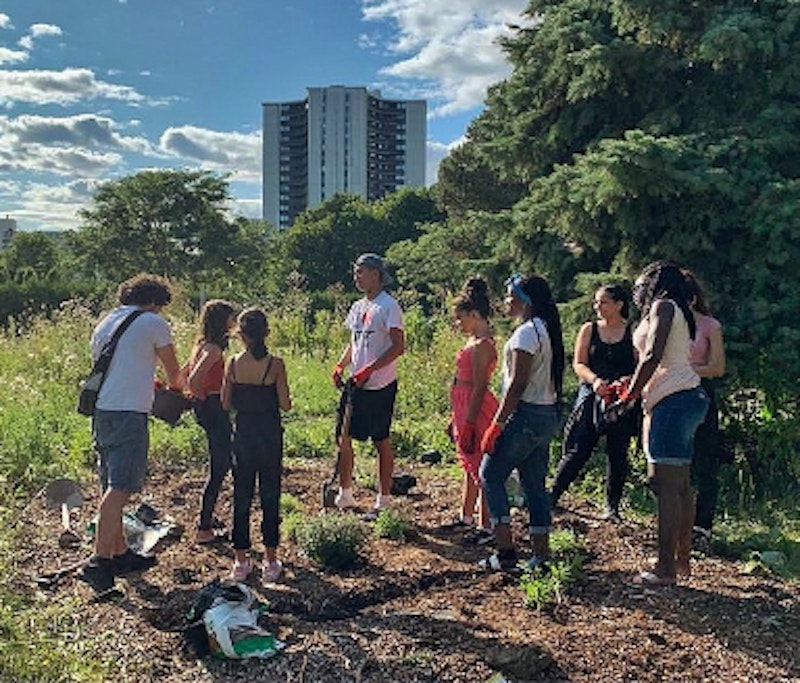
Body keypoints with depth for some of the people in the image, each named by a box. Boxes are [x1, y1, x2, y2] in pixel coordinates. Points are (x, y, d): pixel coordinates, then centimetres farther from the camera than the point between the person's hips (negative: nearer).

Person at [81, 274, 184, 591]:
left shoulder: (105, 323, 19)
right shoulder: (154, 323, 0)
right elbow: (174, 373, 9)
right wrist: (176, 390, 33)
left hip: (101, 410, 8)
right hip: (129, 413, -8)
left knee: (112, 486, 14)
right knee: (120, 488, -10)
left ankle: (120, 553, 23)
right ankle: (99, 562, -15)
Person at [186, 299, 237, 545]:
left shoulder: (202, 344, 10)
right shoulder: (213, 349, -19)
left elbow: (185, 374, 18)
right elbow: (193, 381, -29)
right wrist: (203, 398, -13)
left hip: (207, 408, 10)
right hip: (213, 408, -10)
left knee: (221, 464, 21)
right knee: (219, 469, -3)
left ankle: (208, 517, 32)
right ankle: (203, 530, 2)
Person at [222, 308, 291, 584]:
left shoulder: (233, 364, -5)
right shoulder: (275, 364, -12)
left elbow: (226, 403, -1)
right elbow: (285, 405, -10)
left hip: (242, 434, 2)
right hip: (269, 435, -2)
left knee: (241, 497, 11)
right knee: (270, 496, 8)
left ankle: (241, 562, 18)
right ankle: (270, 562, 15)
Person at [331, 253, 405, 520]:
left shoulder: (388, 306, -10)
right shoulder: (357, 307, 14)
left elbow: (398, 347, -16)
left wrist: (369, 369, -23)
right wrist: (340, 366, 3)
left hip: (380, 386, -8)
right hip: (356, 385, 8)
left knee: (381, 442, 2)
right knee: (343, 438, 9)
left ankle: (383, 502, 14)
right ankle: (345, 496, 22)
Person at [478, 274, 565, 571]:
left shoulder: (527, 332, -15)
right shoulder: (546, 329, 14)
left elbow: (518, 383, -20)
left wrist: (497, 425, -18)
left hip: (526, 414, -9)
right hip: (548, 414, 10)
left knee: (491, 475, 1)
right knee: (534, 484, 12)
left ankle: (506, 552, 1)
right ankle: (541, 555, 16)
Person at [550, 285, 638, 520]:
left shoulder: (632, 333, 4)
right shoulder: (589, 330, 8)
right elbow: (578, 364, 2)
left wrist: (628, 381, -19)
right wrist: (595, 380, -16)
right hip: (591, 397, 0)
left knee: (618, 452, 5)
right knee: (578, 450, -5)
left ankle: (612, 505, 17)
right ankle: (553, 495, 6)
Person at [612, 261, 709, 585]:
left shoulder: (663, 306, -3)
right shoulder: (677, 313, 25)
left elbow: (653, 356, -14)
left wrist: (629, 396, -8)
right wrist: (632, 385, 19)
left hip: (673, 400, -10)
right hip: (684, 399, 10)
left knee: (666, 485, -12)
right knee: (680, 485, 10)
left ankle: (665, 568, -12)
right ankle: (682, 559, 16)